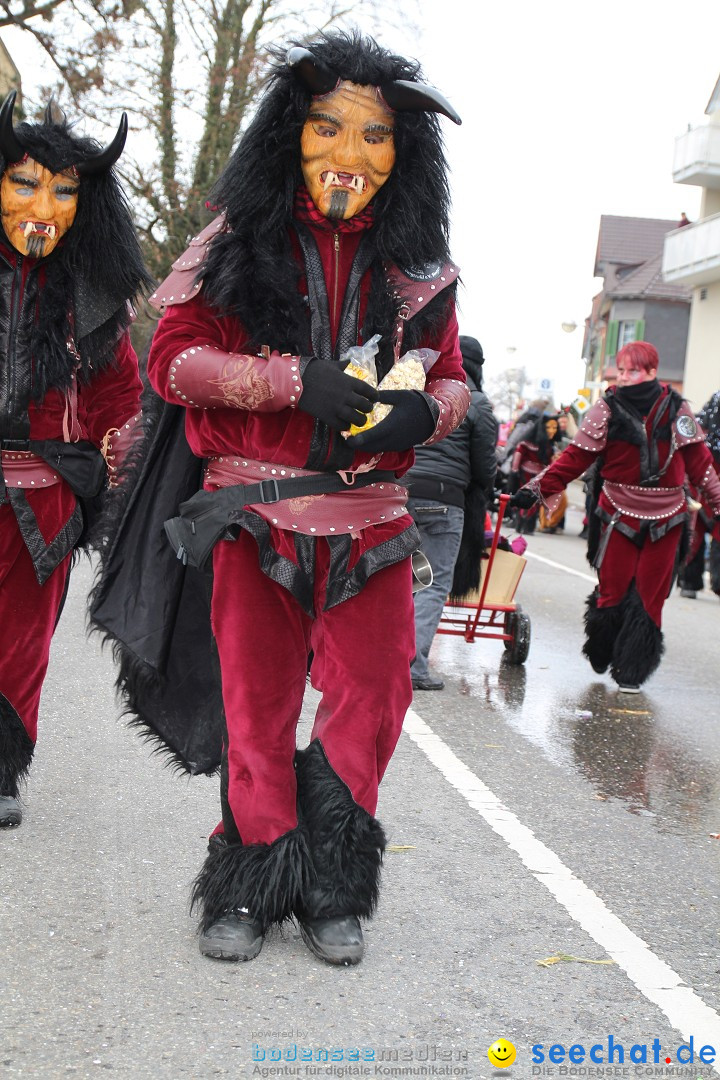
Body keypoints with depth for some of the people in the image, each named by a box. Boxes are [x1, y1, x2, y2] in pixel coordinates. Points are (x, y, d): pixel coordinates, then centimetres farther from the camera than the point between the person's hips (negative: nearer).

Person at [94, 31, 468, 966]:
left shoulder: (417, 268, 7)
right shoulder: (237, 245, 0)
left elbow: (452, 379, 14)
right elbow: (171, 359, -5)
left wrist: (424, 411, -11)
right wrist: (295, 377, -18)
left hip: (371, 519, 2)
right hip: (256, 514, -2)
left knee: (371, 696, 3)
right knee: (259, 703, 6)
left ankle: (330, 887, 22)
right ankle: (253, 885, 23)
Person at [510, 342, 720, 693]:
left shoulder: (675, 409, -2)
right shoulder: (607, 410, -5)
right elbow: (574, 457, -7)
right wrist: (537, 489, -16)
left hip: (665, 520, 1)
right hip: (620, 516, -1)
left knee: (649, 597, 2)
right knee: (613, 590, -2)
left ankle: (631, 671, 12)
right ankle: (601, 656, 22)